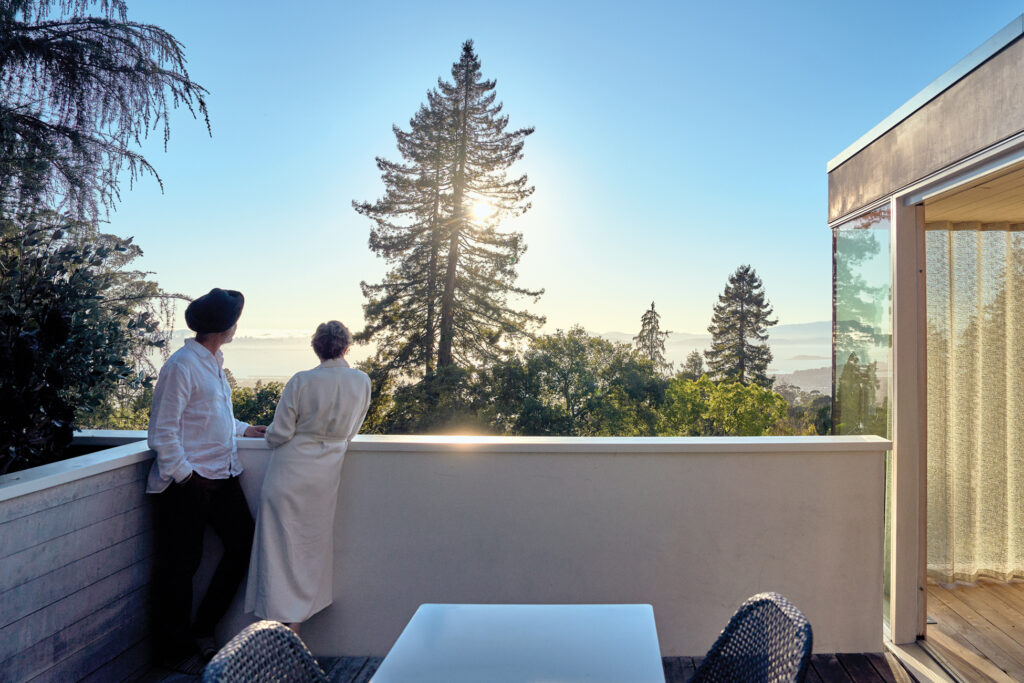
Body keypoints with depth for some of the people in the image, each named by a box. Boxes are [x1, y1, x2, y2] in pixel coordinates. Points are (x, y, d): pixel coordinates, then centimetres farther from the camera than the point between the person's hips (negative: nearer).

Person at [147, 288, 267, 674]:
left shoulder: (213, 363, 14)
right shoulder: (181, 366, -15)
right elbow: (162, 430, -16)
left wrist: (243, 429, 21)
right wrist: (184, 475, -17)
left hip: (221, 476, 9)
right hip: (188, 482, -9)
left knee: (243, 543, 10)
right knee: (180, 565, 5)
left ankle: (202, 630, 26)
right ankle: (174, 652, 23)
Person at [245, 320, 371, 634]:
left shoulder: (301, 381, -12)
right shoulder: (362, 382, -3)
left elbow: (278, 434, -9)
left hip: (290, 474, -3)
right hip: (325, 478, 3)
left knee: (282, 546, 7)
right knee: (312, 546, 13)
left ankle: (282, 622, 10)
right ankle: (295, 623, 18)